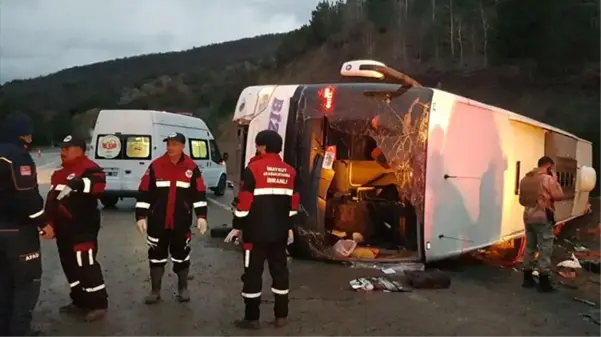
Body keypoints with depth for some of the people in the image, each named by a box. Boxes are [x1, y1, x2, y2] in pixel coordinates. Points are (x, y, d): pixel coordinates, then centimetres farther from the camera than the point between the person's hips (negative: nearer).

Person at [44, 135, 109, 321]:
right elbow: (51, 199, 23)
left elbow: (99, 182, -33)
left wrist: (76, 184, -44)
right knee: (70, 265, 16)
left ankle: (98, 304, 2)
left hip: (83, 228, -10)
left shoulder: (88, 168, -12)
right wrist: (50, 223, 18)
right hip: (63, 229, 10)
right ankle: (80, 301, 28)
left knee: (86, 265, -9)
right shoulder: (59, 173, 19)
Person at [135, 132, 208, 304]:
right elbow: (144, 193, 0)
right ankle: (155, 290, 21)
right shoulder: (156, 166, -3)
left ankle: (183, 288, 27)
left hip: (181, 222, 0)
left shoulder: (191, 167, -2)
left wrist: (201, 216, -4)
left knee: (181, 255, 11)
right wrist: (141, 216, -4)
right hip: (158, 221, 0)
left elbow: (199, 194, 1)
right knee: (156, 255, 8)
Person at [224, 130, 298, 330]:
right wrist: (290, 228, 20)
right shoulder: (290, 172, 7)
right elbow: (293, 203, 11)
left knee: (253, 273, 3)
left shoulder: (254, 169, -10)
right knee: (280, 271, 12)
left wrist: (237, 227, -2)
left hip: (256, 232, -5)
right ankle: (281, 316, 19)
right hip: (280, 232, 5)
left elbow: (245, 201, -11)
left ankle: (252, 318, 8)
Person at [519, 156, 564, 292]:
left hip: (528, 217, 7)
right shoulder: (548, 178, -11)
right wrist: (555, 181, -1)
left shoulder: (525, 179, 11)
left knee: (529, 247, 13)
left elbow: (521, 199, 16)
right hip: (543, 217, -7)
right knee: (545, 249, -1)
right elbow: (559, 196, -10)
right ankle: (543, 281, 2)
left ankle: (527, 278, 18)